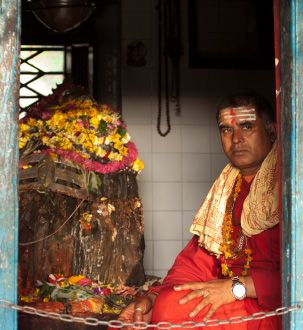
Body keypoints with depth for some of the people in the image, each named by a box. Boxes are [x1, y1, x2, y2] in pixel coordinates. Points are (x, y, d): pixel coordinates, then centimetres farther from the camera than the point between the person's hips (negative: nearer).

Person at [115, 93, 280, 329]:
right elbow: (197, 258, 12)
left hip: (272, 307, -6)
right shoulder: (228, 187, 16)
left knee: (172, 307, -25)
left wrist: (237, 287, -19)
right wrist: (154, 298, -3)